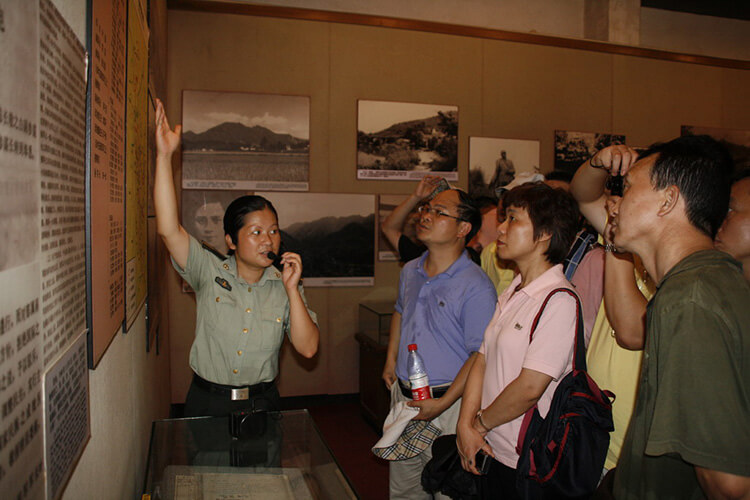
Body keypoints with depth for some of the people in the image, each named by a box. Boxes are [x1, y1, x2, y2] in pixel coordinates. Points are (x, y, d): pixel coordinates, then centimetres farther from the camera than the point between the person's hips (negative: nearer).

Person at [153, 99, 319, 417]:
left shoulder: (283, 287, -2)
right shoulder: (210, 273, -6)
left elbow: (308, 348, -9)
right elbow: (169, 230, -20)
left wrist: (292, 288, -16)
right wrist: (164, 155, -24)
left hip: (261, 403, 1)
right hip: (206, 402, -1)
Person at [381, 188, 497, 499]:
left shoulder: (476, 287, -19)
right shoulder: (410, 272, 4)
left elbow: (481, 355, -18)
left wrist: (443, 404, -19)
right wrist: (391, 360, 17)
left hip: (446, 403, -7)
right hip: (402, 395, 7)